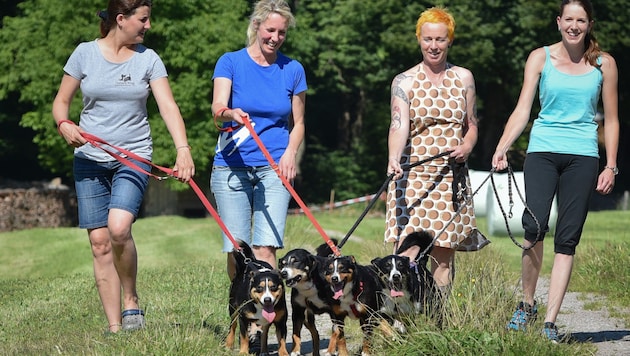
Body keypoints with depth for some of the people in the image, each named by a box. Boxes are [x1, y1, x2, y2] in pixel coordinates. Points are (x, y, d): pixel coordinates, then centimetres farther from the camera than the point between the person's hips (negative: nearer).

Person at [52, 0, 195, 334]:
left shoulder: (148, 59, 2)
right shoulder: (85, 53, 1)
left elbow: (168, 106, -8)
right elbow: (61, 102, 8)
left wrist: (183, 149, -23)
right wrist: (64, 125, -14)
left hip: (134, 157, -1)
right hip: (90, 159, 1)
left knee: (118, 228, -24)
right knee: (99, 242, -3)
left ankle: (131, 300, -2)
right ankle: (114, 327, 2)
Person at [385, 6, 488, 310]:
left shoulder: (463, 78, 11)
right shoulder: (404, 81, 1)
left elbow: (471, 125, 18)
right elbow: (398, 124, -15)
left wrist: (467, 145, -5)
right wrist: (393, 159, -34)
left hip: (452, 178, 3)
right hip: (413, 175, -3)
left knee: (443, 254, 3)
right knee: (408, 252, -14)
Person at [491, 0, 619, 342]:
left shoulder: (604, 63, 8)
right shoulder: (540, 58, 6)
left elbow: (611, 119, 12)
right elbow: (522, 108, 0)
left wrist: (611, 167, 6)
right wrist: (502, 147, -14)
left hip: (583, 156, 1)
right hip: (543, 150, -1)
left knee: (567, 239, -3)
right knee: (534, 227, -19)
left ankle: (549, 322, 0)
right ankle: (527, 304, 1)